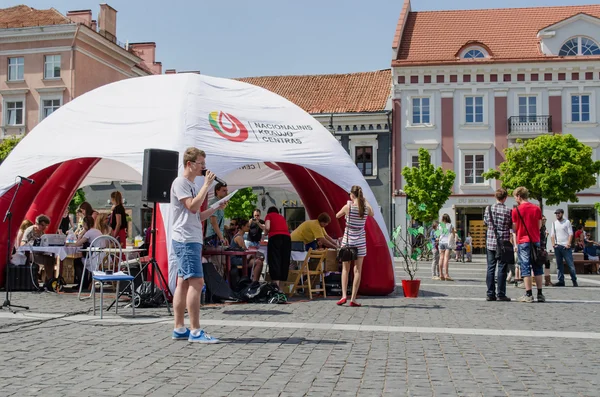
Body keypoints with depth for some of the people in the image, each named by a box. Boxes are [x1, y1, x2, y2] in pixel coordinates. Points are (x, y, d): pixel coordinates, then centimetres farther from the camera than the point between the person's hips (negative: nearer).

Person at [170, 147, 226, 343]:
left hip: (192, 240, 10)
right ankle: (195, 331, -12)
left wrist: (217, 208, 11)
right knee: (196, 282, -13)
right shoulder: (180, 183, -8)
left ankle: (179, 329, 11)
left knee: (183, 283, 8)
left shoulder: (192, 185, 21)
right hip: (185, 240, -10)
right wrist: (207, 185, -14)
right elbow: (192, 207, -20)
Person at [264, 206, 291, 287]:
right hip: (287, 237, 4)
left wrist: (266, 233, 22)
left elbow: (267, 228, 1)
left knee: (274, 260, -5)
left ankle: (276, 283, -15)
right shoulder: (282, 217, 31)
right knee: (285, 260, 7)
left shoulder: (269, 215, 17)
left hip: (275, 237, -4)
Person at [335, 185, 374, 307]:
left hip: (347, 240, -1)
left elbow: (337, 216, 7)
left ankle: (344, 295, 1)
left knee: (345, 269, 11)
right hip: (360, 241, 1)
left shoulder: (348, 207, -12)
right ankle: (353, 299, 3)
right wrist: (365, 201, 25)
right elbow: (372, 214, 19)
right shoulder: (367, 208, -5)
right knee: (357, 270, 4)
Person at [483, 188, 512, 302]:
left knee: (490, 268, 6)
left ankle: (490, 294, 7)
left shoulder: (489, 209, 1)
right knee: (502, 268, 2)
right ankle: (501, 294, 3)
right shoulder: (508, 211, -8)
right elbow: (512, 227, -3)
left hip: (490, 242, 3)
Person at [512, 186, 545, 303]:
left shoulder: (516, 210, -7)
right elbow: (540, 226, 10)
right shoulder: (537, 208, 4)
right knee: (538, 268, 10)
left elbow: (514, 228, -3)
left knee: (525, 269, -1)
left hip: (523, 242, -4)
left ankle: (528, 295, -2)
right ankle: (540, 294, 11)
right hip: (536, 241, 4)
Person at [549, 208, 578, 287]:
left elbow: (570, 234, -2)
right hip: (557, 246, 4)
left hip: (566, 246, -4)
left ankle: (574, 281, 2)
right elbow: (552, 234, 15)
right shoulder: (554, 223, 16)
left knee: (570, 264, -5)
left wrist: (568, 243, -12)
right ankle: (561, 281, 8)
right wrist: (553, 243, 1)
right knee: (559, 265, 5)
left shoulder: (567, 222, 3)